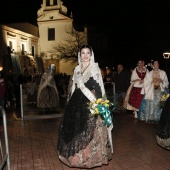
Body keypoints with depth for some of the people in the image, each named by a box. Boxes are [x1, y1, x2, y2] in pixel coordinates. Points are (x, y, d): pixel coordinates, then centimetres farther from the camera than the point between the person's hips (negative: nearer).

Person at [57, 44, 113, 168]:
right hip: (77, 102, 6)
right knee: (76, 127, 12)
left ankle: (90, 157, 14)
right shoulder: (77, 69, 12)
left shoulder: (95, 68, -3)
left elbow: (98, 87, -9)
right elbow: (75, 87, 15)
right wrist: (72, 102, 13)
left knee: (90, 129, -2)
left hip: (90, 103, -6)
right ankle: (76, 155, 29)